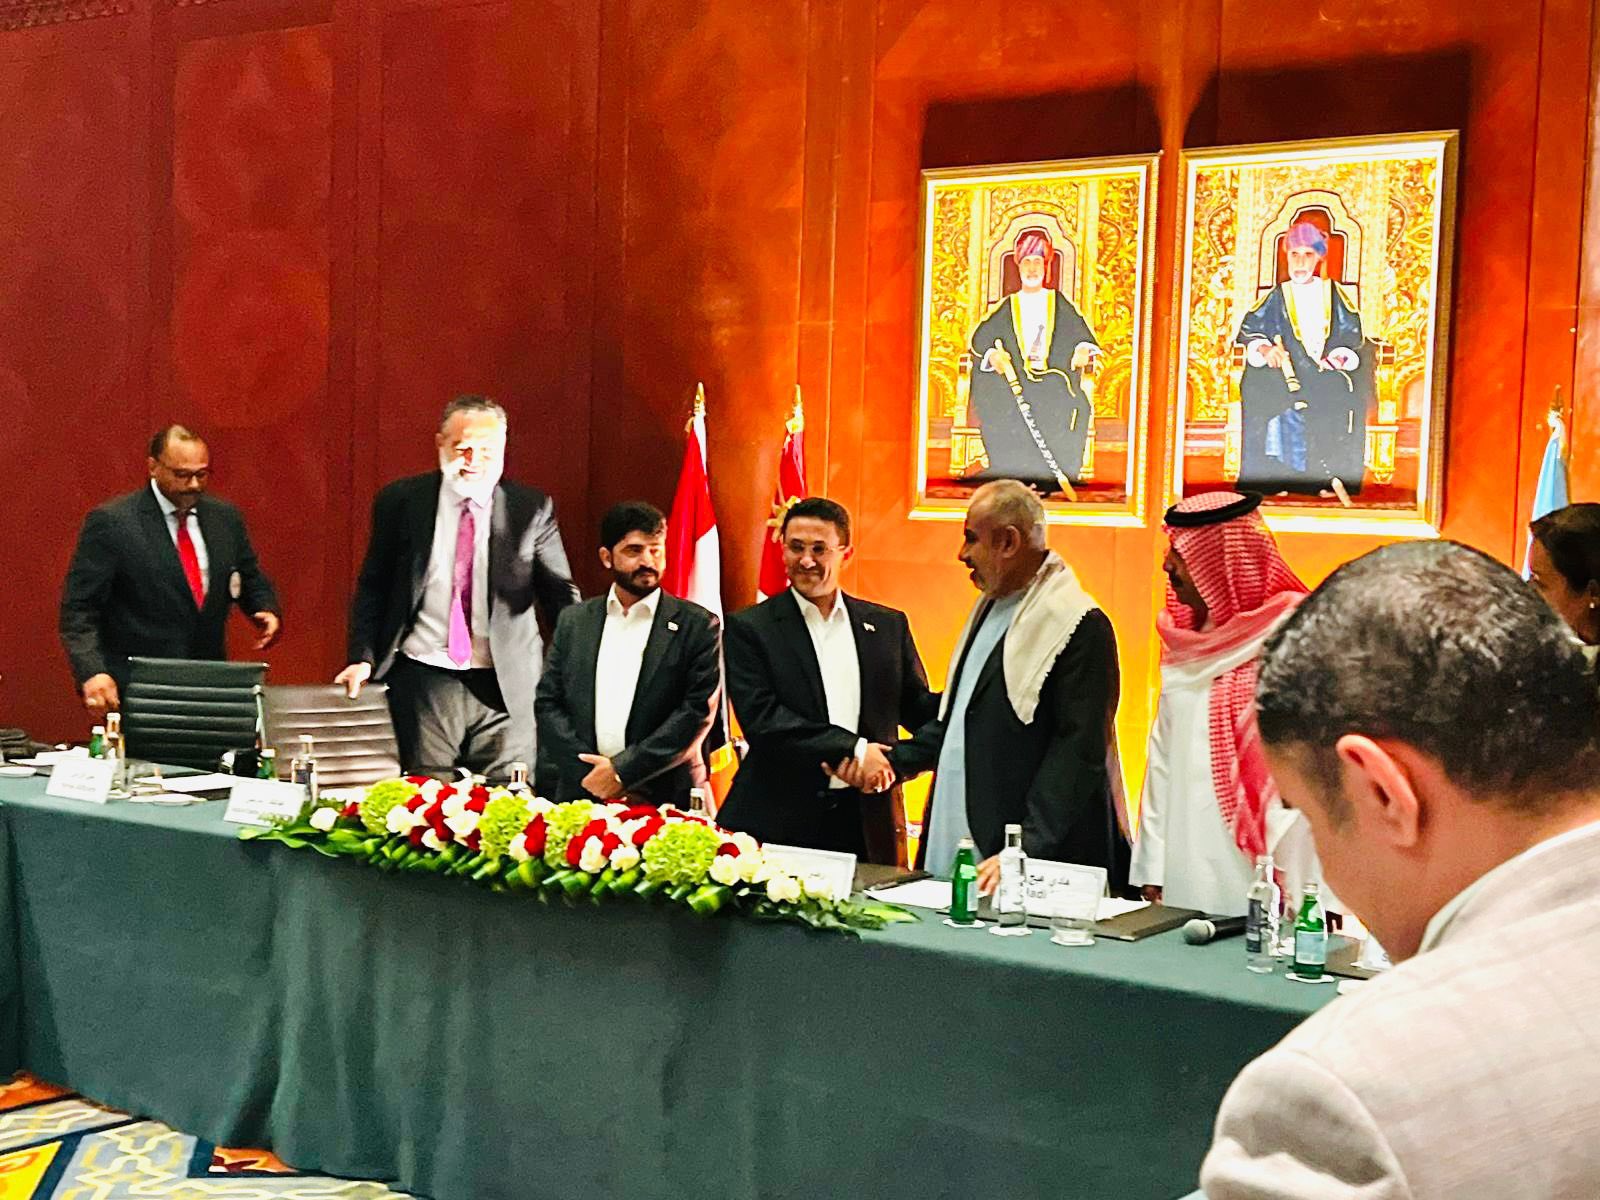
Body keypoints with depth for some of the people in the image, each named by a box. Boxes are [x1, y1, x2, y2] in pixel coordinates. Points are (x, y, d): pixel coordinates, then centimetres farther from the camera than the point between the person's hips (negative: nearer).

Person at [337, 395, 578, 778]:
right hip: (422, 682, 0)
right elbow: (373, 587, 9)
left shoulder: (532, 509, 2)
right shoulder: (400, 501, 3)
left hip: (505, 687, 0)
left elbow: (560, 595, 5)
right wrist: (362, 658, -2)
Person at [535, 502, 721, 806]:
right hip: (579, 797, 2)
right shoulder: (573, 621, 12)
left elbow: (698, 712, -5)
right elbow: (548, 703, 9)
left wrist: (623, 771, -10)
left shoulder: (697, 626, 2)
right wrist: (591, 771, -5)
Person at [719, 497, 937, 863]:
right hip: (776, 824, -3)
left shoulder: (888, 626, 12)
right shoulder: (750, 628, 0)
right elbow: (761, 719, -11)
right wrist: (853, 749, -15)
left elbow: (917, 709, 13)